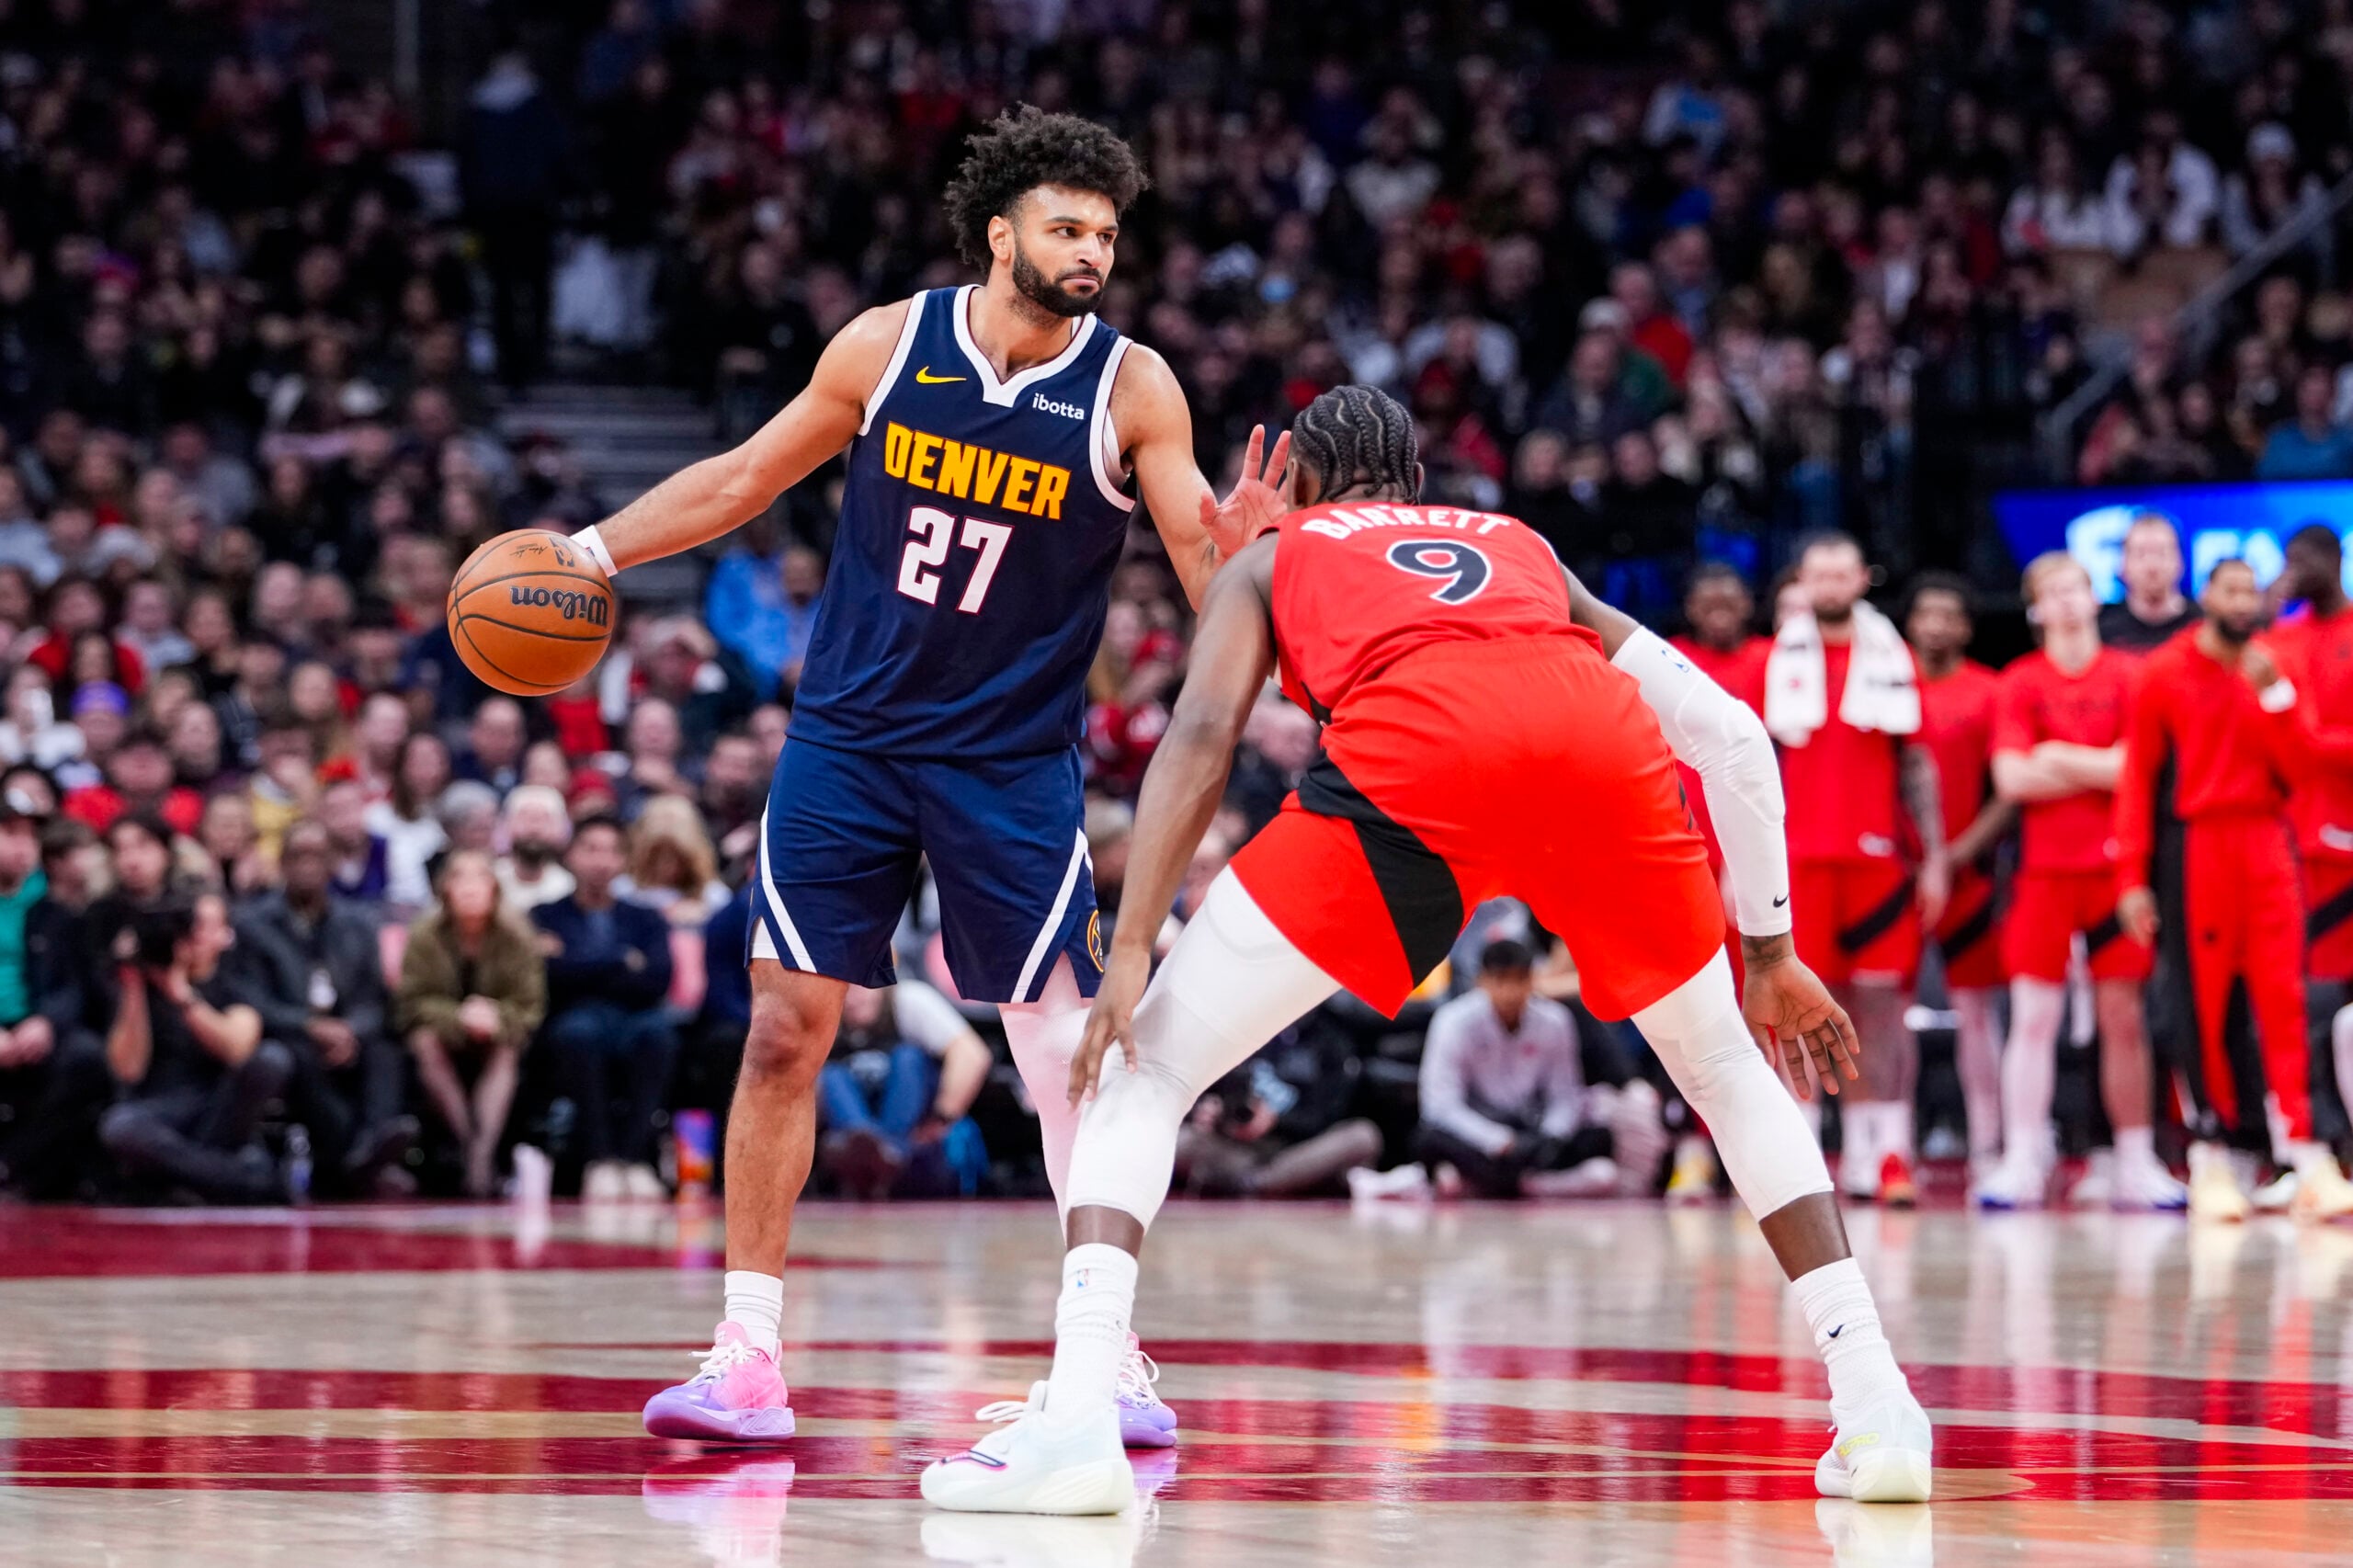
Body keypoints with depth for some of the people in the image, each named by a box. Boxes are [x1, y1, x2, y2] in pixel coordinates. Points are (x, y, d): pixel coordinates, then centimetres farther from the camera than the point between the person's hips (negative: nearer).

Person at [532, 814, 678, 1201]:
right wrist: (625, 963, -1)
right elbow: (553, 975, -5)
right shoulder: (546, 918, 16)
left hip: (635, 1027, 1)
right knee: (580, 1028, -38)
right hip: (572, 1027, -1)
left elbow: (656, 982, 1)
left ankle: (635, 1157, -41)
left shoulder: (646, 919, 21)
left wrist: (582, 970, 0)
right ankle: (600, 1161, -41)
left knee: (656, 1029, -34)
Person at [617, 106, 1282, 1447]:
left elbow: (1208, 580, -11)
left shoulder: (1133, 389, -8)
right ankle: (749, 1358, 4)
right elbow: (744, 479, 8)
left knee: (1068, 1055, -2)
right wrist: (592, 551, 3)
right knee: (783, 1031, -3)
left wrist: (1237, 552, -34)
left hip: (1012, 759, -1)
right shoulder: (889, 346, -4)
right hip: (850, 734, 2)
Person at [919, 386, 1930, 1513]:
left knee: (1145, 1069, 9)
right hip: (1605, 741, 3)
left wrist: (1131, 952, 4)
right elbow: (1729, 734, 35)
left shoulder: (1273, 557, 33)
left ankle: (1074, 1419, -11)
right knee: (1728, 1070, 29)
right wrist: (1770, 953, 43)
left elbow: (1203, 730, 12)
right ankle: (1876, 1409, 21)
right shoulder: (1525, 551, 41)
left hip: (1418, 745, -3)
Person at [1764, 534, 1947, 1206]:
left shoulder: (1893, 661, 9)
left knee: (1880, 1002, -3)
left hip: (1878, 860, 0)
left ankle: (1887, 1153, -3)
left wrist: (1934, 859, 3)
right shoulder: (1775, 663, 8)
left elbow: (1918, 766, 9)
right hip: (1796, 862, 0)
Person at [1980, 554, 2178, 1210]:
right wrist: (2100, 771, -6)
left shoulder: (2127, 677, 5)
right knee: (2034, 1018, -3)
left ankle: (2135, 1166, 8)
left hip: (2114, 867, 1)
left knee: (2124, 1018, 3)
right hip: (2044, 867, 0)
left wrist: (2058, 758, -6)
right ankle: (2021, 1163, -2)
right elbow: (2010, 778, -6)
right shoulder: (2021, 683, 5)